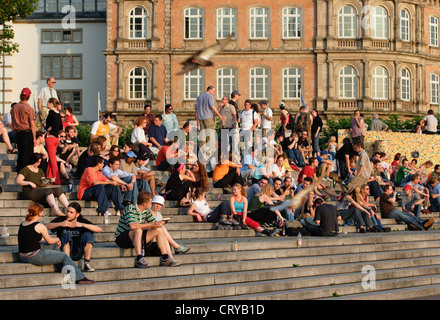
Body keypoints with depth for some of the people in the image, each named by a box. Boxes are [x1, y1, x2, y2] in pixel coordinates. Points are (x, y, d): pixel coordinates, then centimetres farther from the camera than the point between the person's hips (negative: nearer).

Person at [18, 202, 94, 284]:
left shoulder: (22, 224, 10)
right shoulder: (40, 226, -15)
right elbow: (50, 241, -4)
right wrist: (57, 239, 21)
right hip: (34, 257, -9)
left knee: (57, 254, 24)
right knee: (64, 256, 8)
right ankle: (80, 278, 17)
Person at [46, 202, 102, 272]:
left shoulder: (82, 221, -4)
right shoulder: (61, 219, -4)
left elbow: (99, 229, -17)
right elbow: (46, 226, -18)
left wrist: (82, 225, -27)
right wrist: (60, 224, -32)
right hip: (65, 251, -1)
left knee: (88, 234, -20)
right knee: (66, 235, -26)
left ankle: (87, 264, -22)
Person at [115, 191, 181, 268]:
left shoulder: (146, 210, 4)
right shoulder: (130, 209, -21)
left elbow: (153, 222, 8)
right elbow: (132, 226, -35)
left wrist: (157, 223, -18)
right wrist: (150, 225, -29)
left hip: (138, 237, 8)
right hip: (121, 238, -8)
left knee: (159, 230, -3)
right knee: (138, 230, -37)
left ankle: (165, 258, -5)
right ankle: (139, 259, -38)